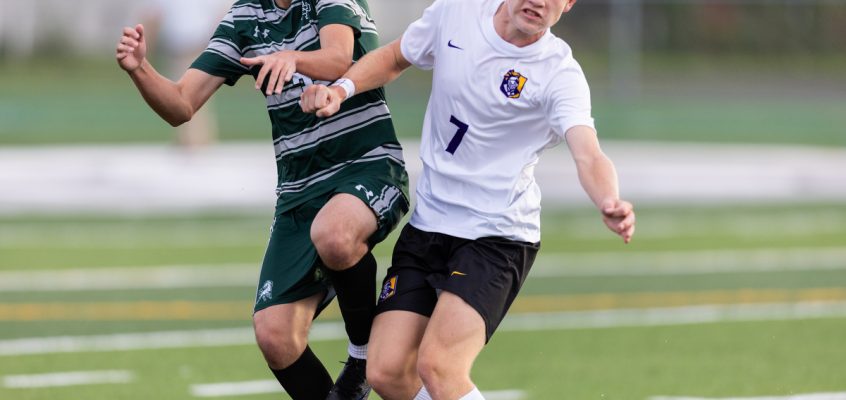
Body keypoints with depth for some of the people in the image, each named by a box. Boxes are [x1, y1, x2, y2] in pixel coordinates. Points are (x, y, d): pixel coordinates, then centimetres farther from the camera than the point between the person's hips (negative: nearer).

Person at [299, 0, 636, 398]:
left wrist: (609, 204, -52)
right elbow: (393, 58, 17)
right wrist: (340, 88, -1)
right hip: (426, 227, 5)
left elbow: (588, 156, -31)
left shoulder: (560, 74, -15)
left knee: (437, 366, -25)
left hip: (496, 237, -5)